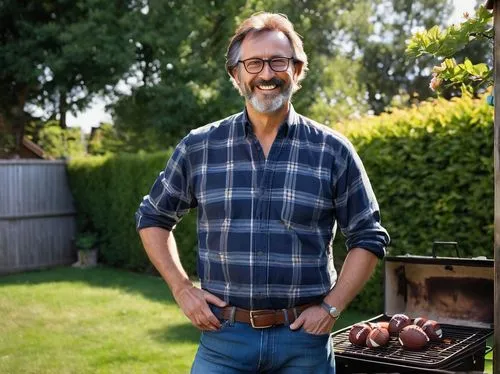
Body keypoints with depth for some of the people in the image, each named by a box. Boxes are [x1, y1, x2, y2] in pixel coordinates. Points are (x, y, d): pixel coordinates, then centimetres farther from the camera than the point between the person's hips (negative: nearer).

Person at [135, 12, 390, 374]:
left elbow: (368, 238, 4)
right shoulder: (198, 147, 0)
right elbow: (153, 218, 11)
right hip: (223, 335, 1)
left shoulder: (333, 151, -3)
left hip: (304, 336, 0)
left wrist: (331, 307, -5)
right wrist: (182, 289, 2)